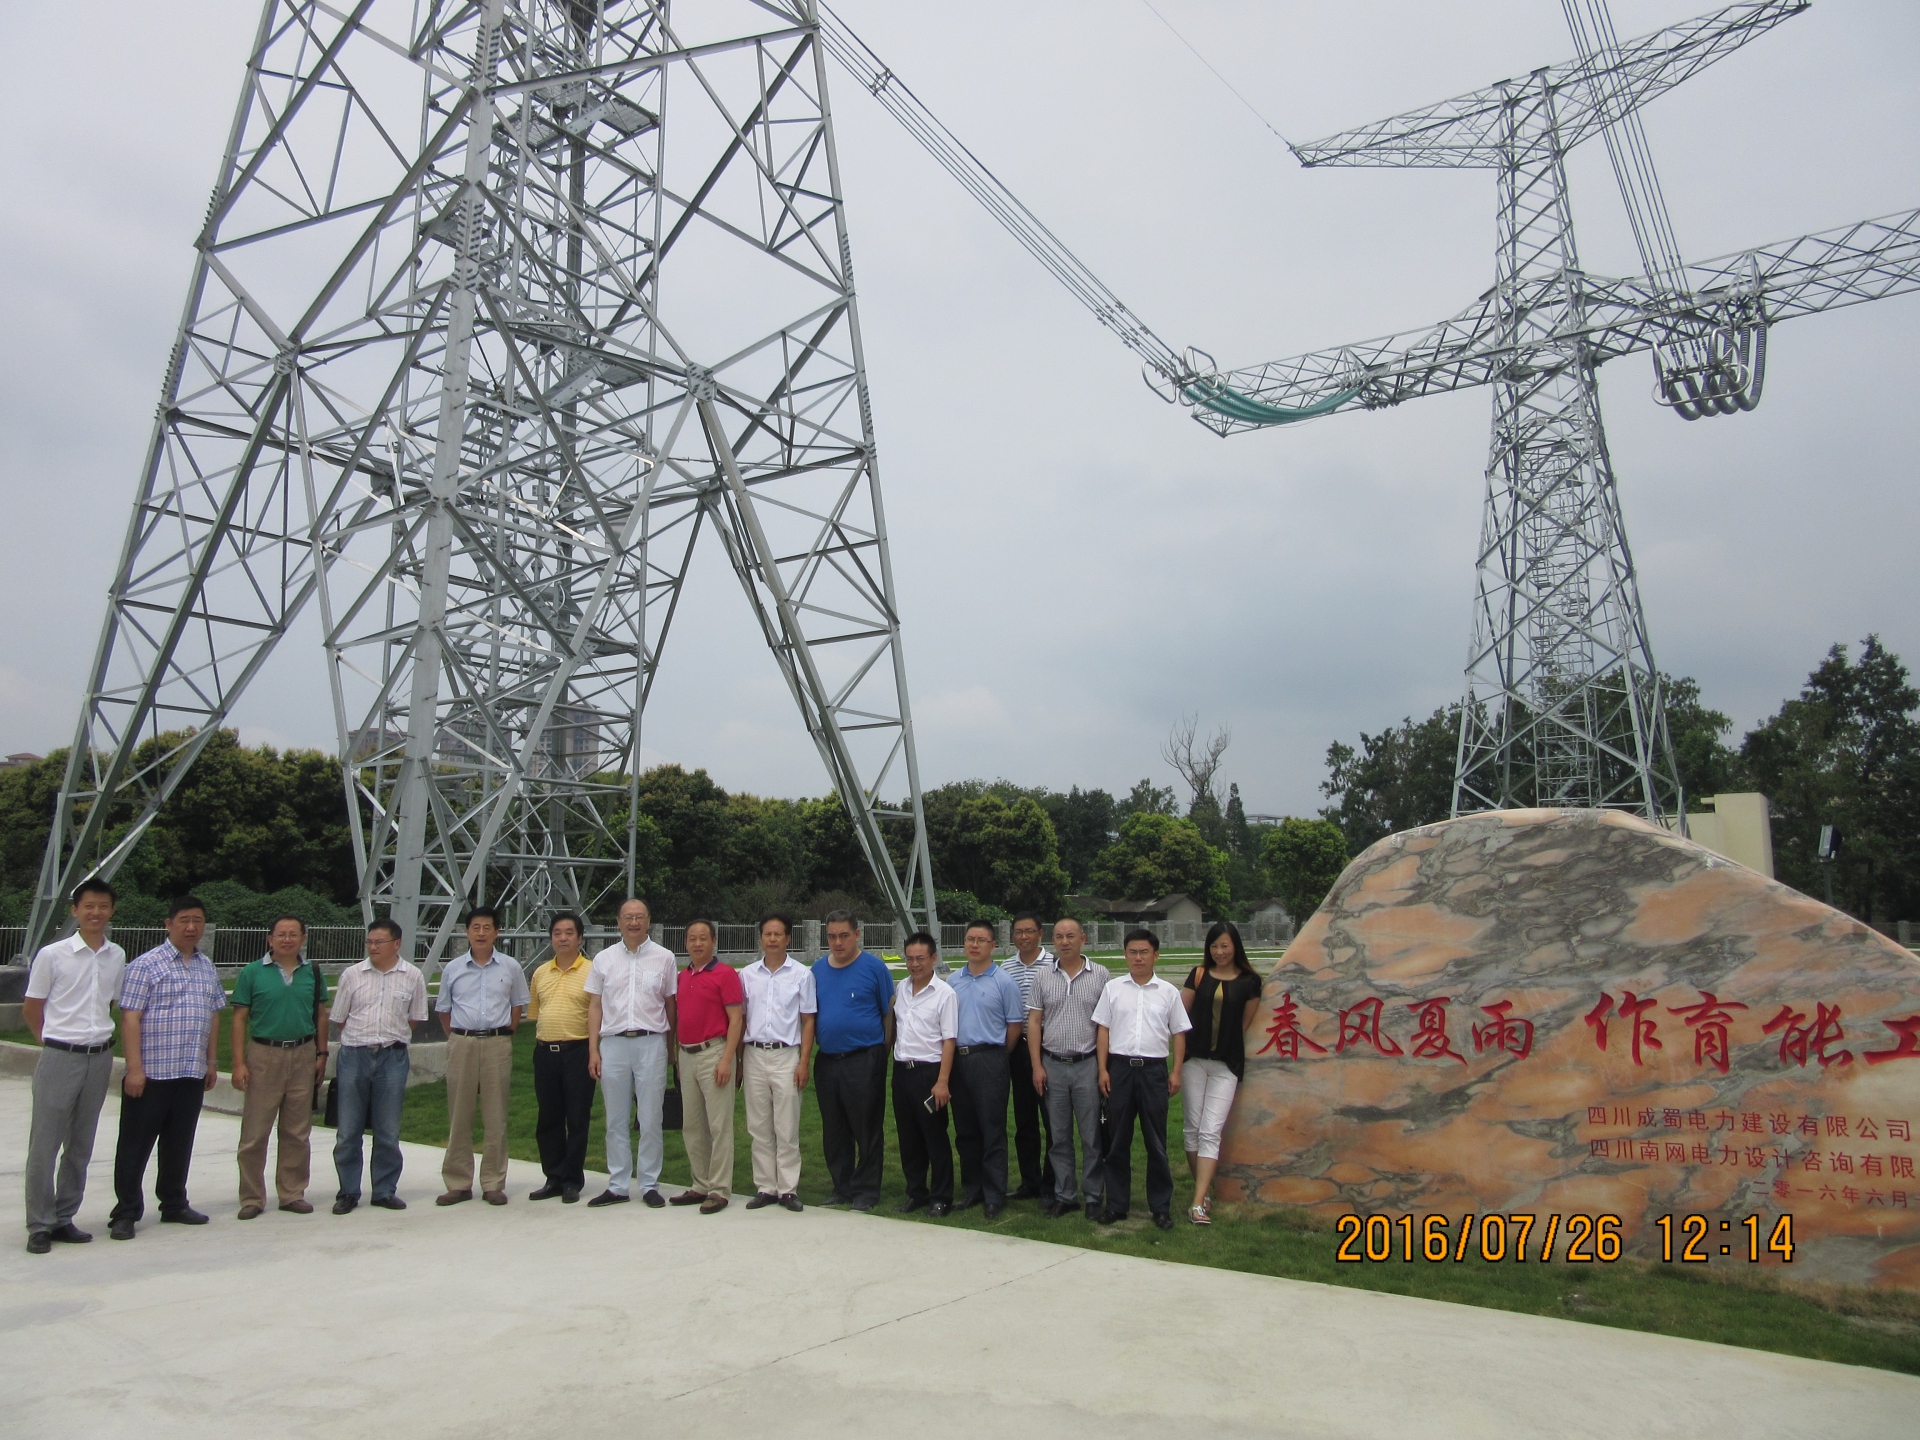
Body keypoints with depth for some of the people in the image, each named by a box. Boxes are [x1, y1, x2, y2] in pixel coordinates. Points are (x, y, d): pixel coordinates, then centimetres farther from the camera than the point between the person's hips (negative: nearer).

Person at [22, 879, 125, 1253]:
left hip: (100, 1058, 4)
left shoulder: (117, 957, 5)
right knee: (44, 1145, 0)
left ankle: (64, 1218, 21)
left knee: (81, 1146, 11)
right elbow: (31, 1010, 3)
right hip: (59, 1058, -4)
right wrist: (57, 1040, 7)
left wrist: (98, 1035, 10)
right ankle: (40, 1226, 9)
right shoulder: (52, 955, -6)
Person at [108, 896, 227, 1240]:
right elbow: (130, 1018, -10)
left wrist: (212, 1062, 15)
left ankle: (174, 1205, 25)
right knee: (136, 1145, 2)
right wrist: (134, 1068, -16)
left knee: (179, 1144, 14)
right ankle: (126, 1213, 12)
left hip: (192, 1074, 6)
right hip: (151, 1073, -6)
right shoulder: (146, 965, -6)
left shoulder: (207, 968, 13)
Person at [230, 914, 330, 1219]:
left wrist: (321, 1054, 5)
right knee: (254, 1133, 1)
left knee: (298, 1131, 9)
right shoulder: (252, 973, -1)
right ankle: (252, 1197, 12)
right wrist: (239, 1063, -7)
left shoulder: (313, 973, 6)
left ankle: (292, 1193, 19)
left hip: (303, 1055, 2)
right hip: (263, 1055, -2)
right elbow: (240, 1019, -2)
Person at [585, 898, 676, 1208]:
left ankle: (650, 1185, 13)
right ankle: (617, 1186, 17)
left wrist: (671, 1049, 4)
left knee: (650, 1121, 2)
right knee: (616, 1121, 8)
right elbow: (595, 1007, 9)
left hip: (651, 1043, -2)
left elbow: (670, 1005, 7)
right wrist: (593, 1050, 3)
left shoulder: (664, 958, 4)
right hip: (613, 1043, 2)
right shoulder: (604, 959, 9)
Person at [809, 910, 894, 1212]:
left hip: (864, 1060, -5)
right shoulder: (818, 969, 9)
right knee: (833, 1131, 13)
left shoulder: (874, 967, -5)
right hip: (827, 1060, 5)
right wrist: (818, 1041, 10)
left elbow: (889, 1012, -2)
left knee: (867, 1130, 2)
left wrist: (884, 1049, -3)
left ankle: (866, 1191, 12)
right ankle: (842, 1188, 25)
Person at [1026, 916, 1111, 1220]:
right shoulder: (1043, 978, 6)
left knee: (1092, 1135, 3)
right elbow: (1034, 1022, 6)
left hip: (1088, 1064, -2)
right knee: (1058, 1136, 9)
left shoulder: (1101, 975, -1)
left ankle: (1093, 1196, 15)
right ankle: (1063, 1195, 20)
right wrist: (1037, 1066, 0)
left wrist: (1106, 1066, -5)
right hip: (1053, 1065, 2)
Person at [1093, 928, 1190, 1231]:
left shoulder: (1168, 992, 5)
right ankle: (1117, 1203, 17)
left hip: (1154, 1069, -1)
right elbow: (1104, 1030, 5)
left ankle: (1161, 1206, 15)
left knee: (1156, 1141, 5)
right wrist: (1103, 1069, -1)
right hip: (1120, 1067, 1)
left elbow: (1179, 1033, 7)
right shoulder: (1112, 988, 5)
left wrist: (1176, 1072, 0)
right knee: (1117, 1140, 7)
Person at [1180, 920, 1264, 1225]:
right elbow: (1181, 1014, 5)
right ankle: (1204, 1192, 18)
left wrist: (1233, 1047, 8)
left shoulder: (1249, 981, 1)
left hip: (1226, 1065, -2)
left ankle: (1198, 1203, -10)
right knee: (1193, 1128, 5)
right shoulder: (1198, 975, 4)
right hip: (1194, 1060, 2)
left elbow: (1246, 1023, 9)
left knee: (1211, 1131, -8)